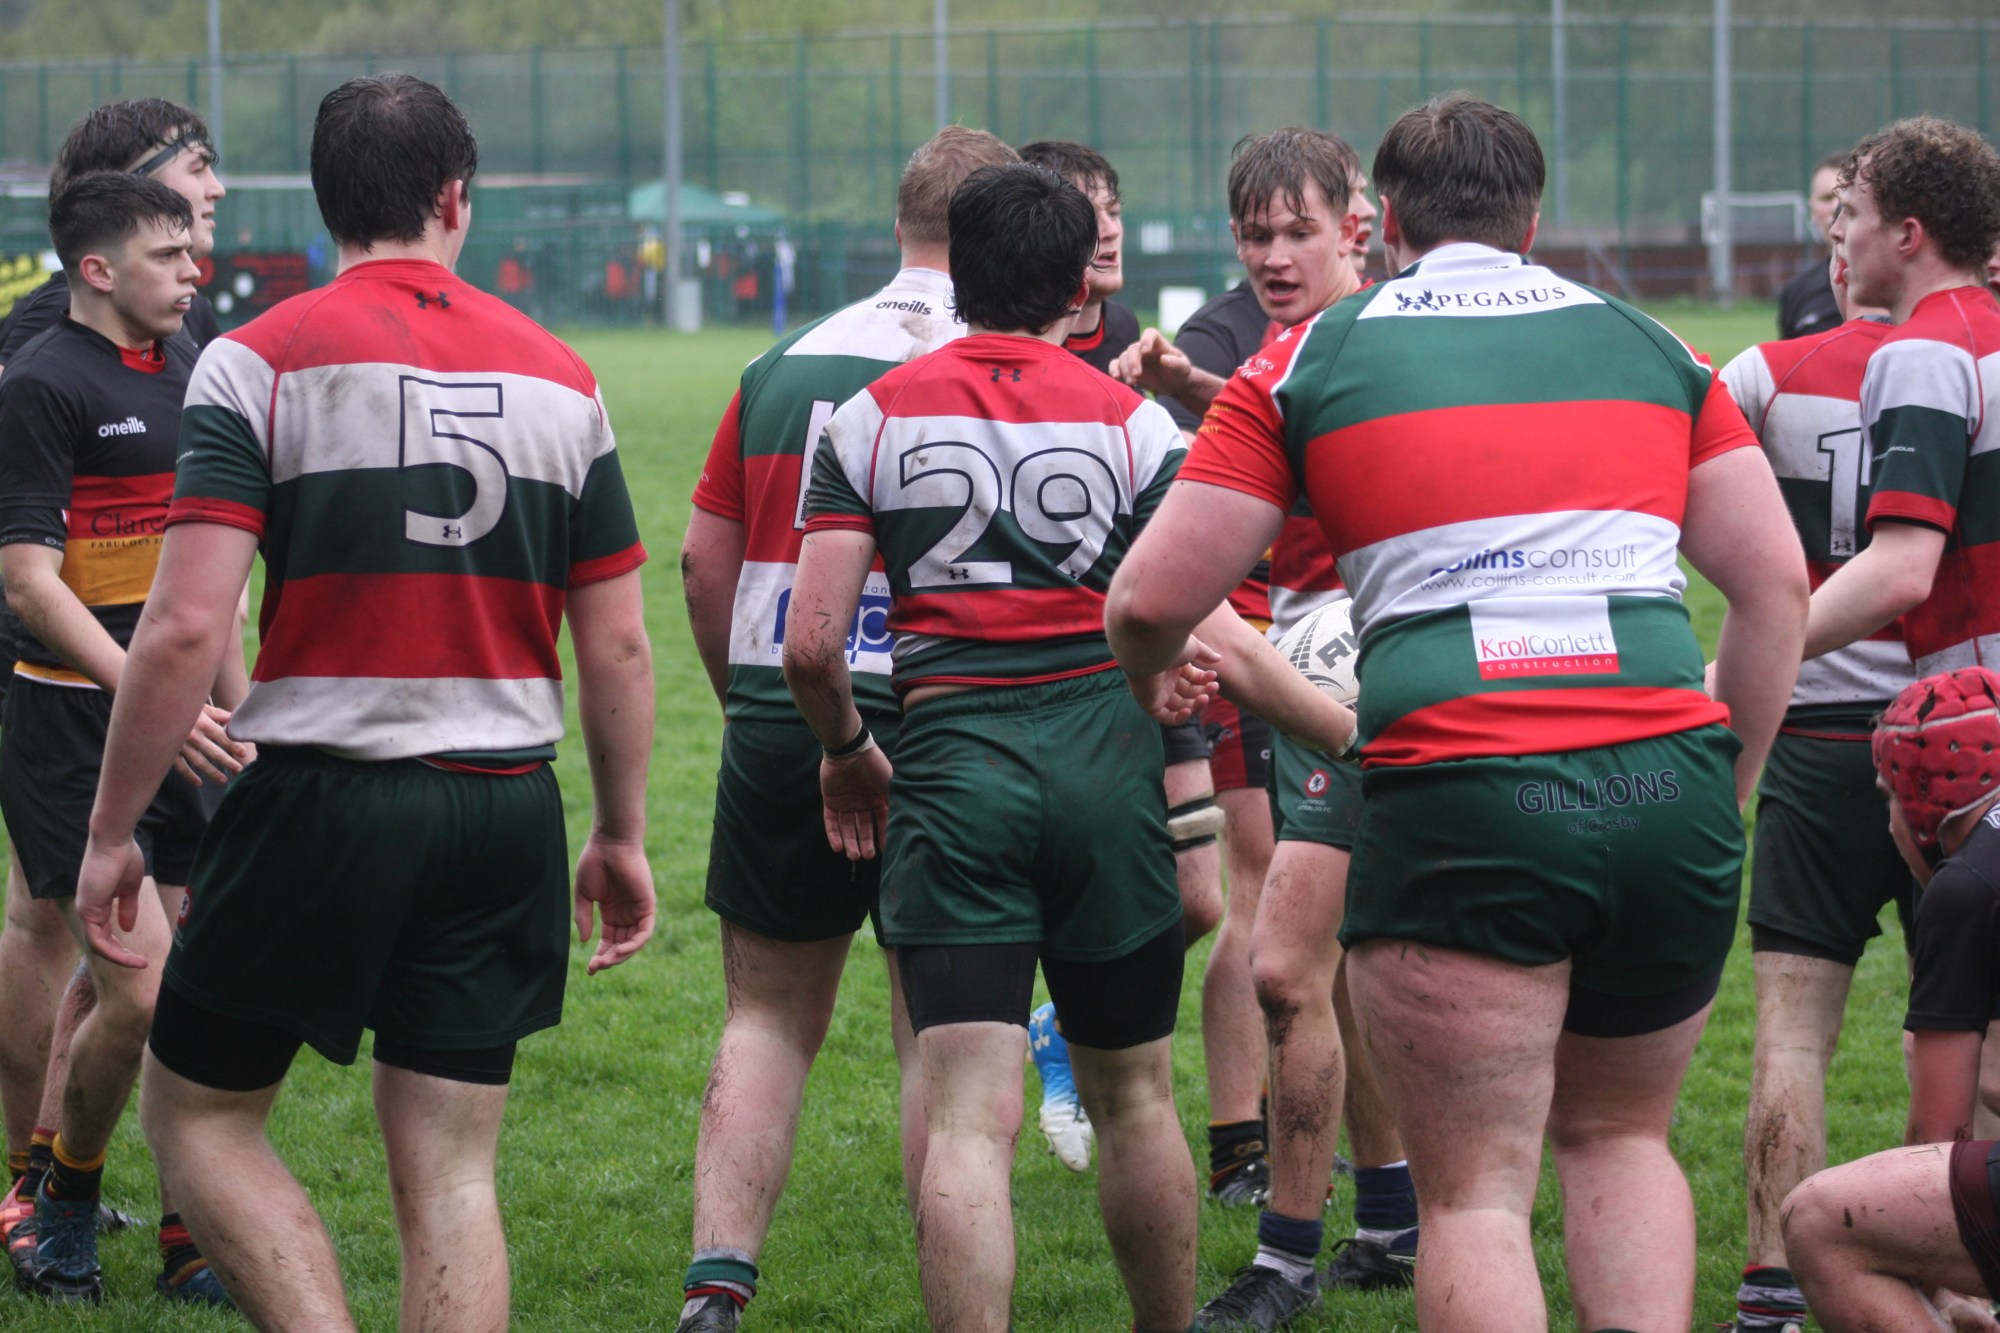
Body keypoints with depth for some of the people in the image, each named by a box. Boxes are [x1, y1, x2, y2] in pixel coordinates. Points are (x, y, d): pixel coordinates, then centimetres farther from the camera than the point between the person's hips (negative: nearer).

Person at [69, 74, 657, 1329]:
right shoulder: (559, 377, 6)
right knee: (452, 1173, 8)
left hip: (322, 798, -4)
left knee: (198, 1113, 12)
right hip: (506, 804, 4)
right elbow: (618, 645, 7)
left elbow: (185, 626, -14)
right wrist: (622, 837, 17)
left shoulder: (262, 360, -6)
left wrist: (112, 832, -6)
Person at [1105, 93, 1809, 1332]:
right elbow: (1775, 583, 14)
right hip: (1669, 775, 3)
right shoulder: (1650, 346, 19)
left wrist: (1147, 680, 29)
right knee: (1621, 1137, 23)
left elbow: (1152, 601, 7)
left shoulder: (1310, 359, 10)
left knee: (1475, 1194, 3)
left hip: (1457, 796, -3)